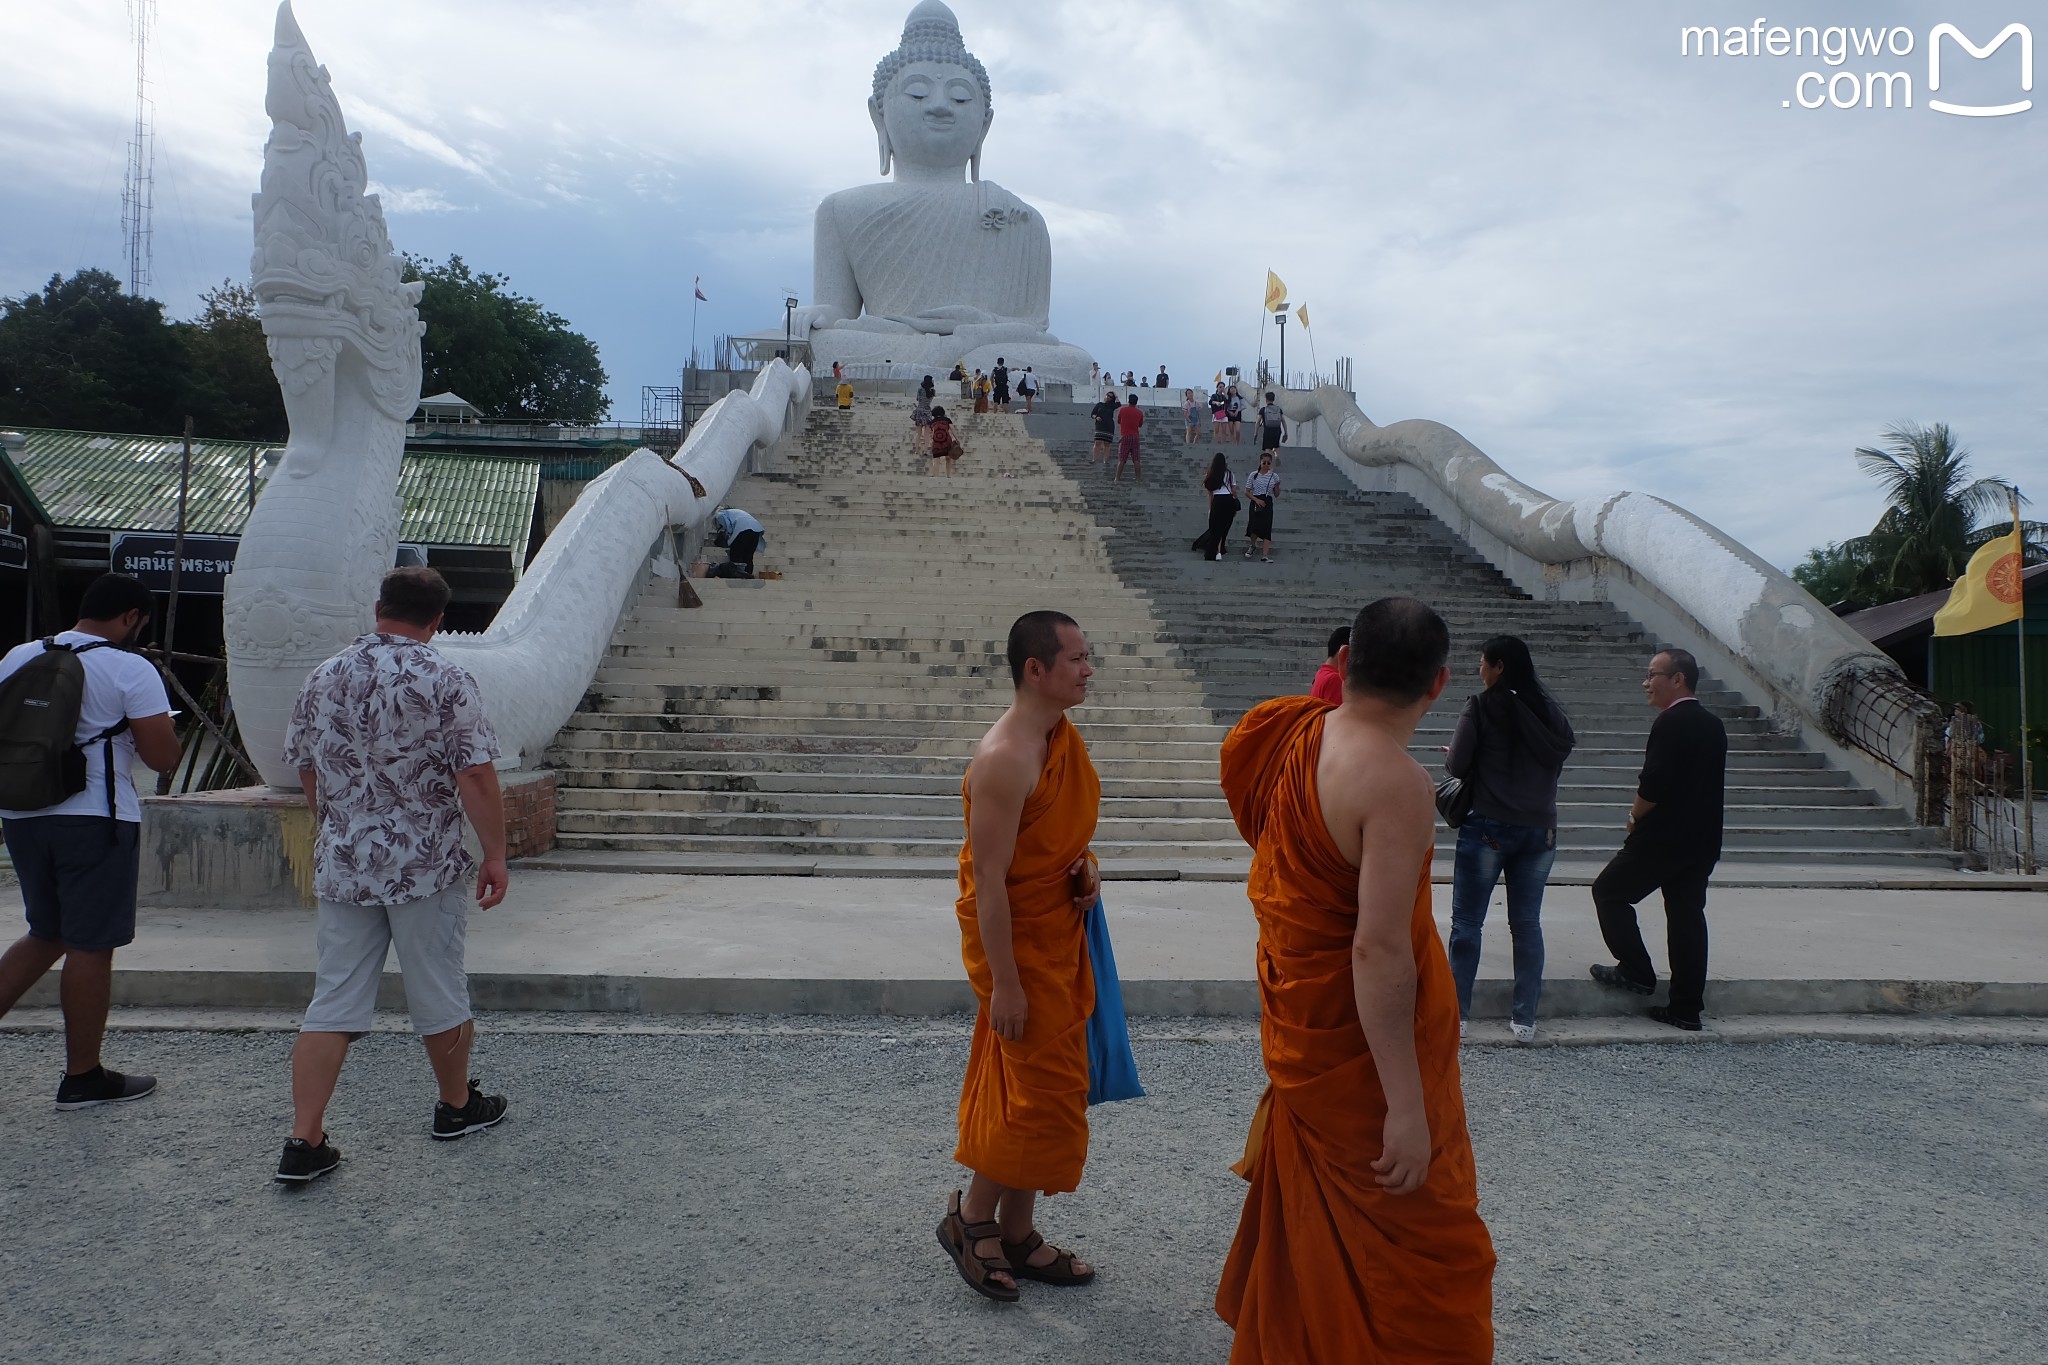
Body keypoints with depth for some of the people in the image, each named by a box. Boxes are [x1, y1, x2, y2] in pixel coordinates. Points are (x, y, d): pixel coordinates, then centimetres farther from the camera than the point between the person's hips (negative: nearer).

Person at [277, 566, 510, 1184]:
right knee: (439, 993, 12)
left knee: (332, 1003, 8)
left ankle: (304, 1141, 5)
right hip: (426, 866, -4)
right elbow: (476, 776, -17)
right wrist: (495, 854, -9)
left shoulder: (322, 680, 5)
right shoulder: (445, 682, -12)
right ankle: (457, 1106, 29)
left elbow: (307, 772, 14)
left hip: (341, 868, 4)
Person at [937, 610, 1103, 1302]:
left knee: (1046, 1087, 16)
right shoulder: (1005, 759, -25)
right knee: (1040, 1089, -2)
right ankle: (971, 1218, 20)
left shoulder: (1064, 733, 4)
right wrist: (1004, 982, -21)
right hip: (1016, 941, -9)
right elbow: (988, 878, -23)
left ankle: (1016, 1233, 30)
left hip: (1061, 934, 9)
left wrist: (1086, 864, -2)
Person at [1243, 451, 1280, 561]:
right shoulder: (1254, 475, -1)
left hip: (1267, 504, 0)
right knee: (1254, 527, 0)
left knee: (1267, 528, -7)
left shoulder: (1274, 476, 2)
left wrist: (1277, 485, -13)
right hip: (1255, 503, 0)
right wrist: (1256, 500, -13)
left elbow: (1276, 495, 6)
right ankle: (1252, 545, 33)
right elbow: (1247, 492, 1)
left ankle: (1265, 555, -10)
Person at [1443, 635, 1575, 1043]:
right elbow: (1562, 752, 11)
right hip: (1540, 829, 5)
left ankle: (1456, 1014, 8)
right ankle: (1525, 1019, 16)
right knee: (1527, 923, 11)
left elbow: (1456, 767, -9)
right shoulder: (1550, 709, 4)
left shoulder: (1482, 708, -10)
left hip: (1488, 827, -5)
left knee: (1467, 922, 5)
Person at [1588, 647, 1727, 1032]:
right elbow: (1710, 784, 15)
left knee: (1609, 891, 8)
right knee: (1687, 914, 10)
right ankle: (1687, 1007, 13)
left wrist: (1636, 817, -4)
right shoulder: (1714, 725, 10)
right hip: (1703, 839, 8)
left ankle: (1636, 971, 8)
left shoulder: (1670, 723, -16)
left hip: (1662, 837, -8)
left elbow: (1653, 784, -22)